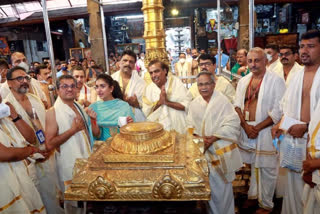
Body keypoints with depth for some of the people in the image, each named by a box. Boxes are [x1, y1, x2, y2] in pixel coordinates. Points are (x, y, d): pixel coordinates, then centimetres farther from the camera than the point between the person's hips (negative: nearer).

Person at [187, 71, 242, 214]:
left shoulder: (223, 101, -7)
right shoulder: (194, 104, 7)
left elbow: (232, 125, -11)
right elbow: (191, 126, 8)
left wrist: (213, 138, -17)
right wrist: (200, 138, -10)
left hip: (221, 151, -3)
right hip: (203, 151, 3)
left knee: (221, 185, 4)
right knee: (207, 184, 9)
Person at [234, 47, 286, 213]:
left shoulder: (276, 81, -7)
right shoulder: (243, 81, 9)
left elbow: (278, 111, -12)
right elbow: (237, 105, 6)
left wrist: (257, 128, -14)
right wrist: (246, 126, -8)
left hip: (266, 131, -4)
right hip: (246, 130, 5)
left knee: (266, 169, 5)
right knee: (253, 165, 18)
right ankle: (253, 196, 36)